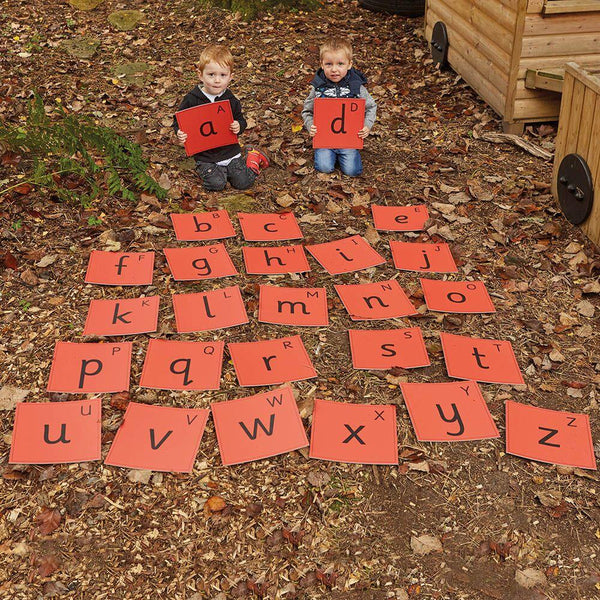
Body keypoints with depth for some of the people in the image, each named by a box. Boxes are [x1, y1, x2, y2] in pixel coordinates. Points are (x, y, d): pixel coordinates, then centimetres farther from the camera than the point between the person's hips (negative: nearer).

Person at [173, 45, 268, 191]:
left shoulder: (231, 100, -2)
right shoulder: (191, 100, -10)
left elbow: (240, 119, 11)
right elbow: (178, 121, 2)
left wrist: (239, 126, -14)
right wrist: (180, 133, -20)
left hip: (230, 151, 2)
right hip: (205, 155, -1)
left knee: (243, 182, -7)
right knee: (216, 184, -20)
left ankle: (253, 158, 26)